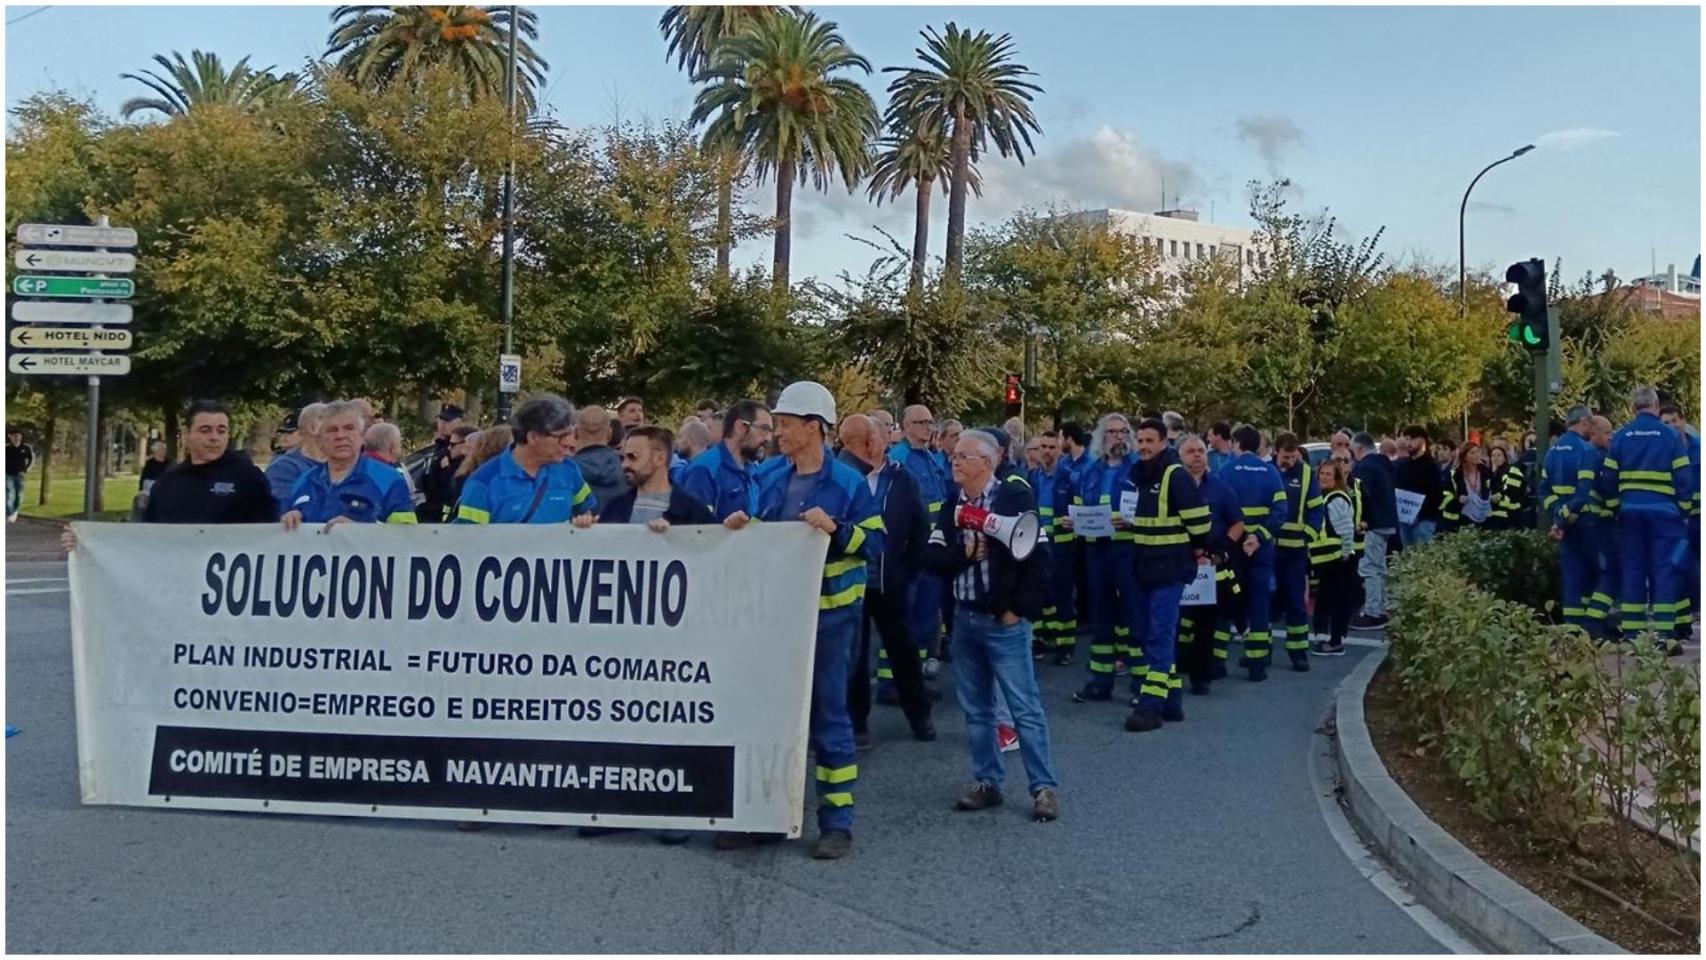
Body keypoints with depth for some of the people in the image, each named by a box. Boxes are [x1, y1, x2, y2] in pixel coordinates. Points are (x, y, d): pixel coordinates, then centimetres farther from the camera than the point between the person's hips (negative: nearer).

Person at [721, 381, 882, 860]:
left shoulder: (848, 483, -8)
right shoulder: (772, 481, 8)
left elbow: (875, 542, -11)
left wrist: (835, 528, -25)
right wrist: (743, 529, -3)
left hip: (828, 614, -6)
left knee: (828, 713, 2)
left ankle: (838, 820, 13)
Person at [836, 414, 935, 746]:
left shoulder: (901, 478, 1)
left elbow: (919, 527, 5)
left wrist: (909, 567, 1)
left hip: (890, 581, 3)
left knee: (903, 649, 13)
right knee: (854, 653, 8)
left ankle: (919, 714, 27)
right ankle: (856, 721, 19)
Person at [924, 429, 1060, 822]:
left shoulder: (1015, 497, -9)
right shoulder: (951, 502, 8)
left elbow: (1039, 555, -12)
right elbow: (933, 557, 3)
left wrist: (1020, 609, -13)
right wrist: (963, 553, -16)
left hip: (1004, 621, -6)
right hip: (964, 618, 6)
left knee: (1025, 708, -2)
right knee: (976, 709, 12)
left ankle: (1044, 787, 7)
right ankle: (987, 782, 23)